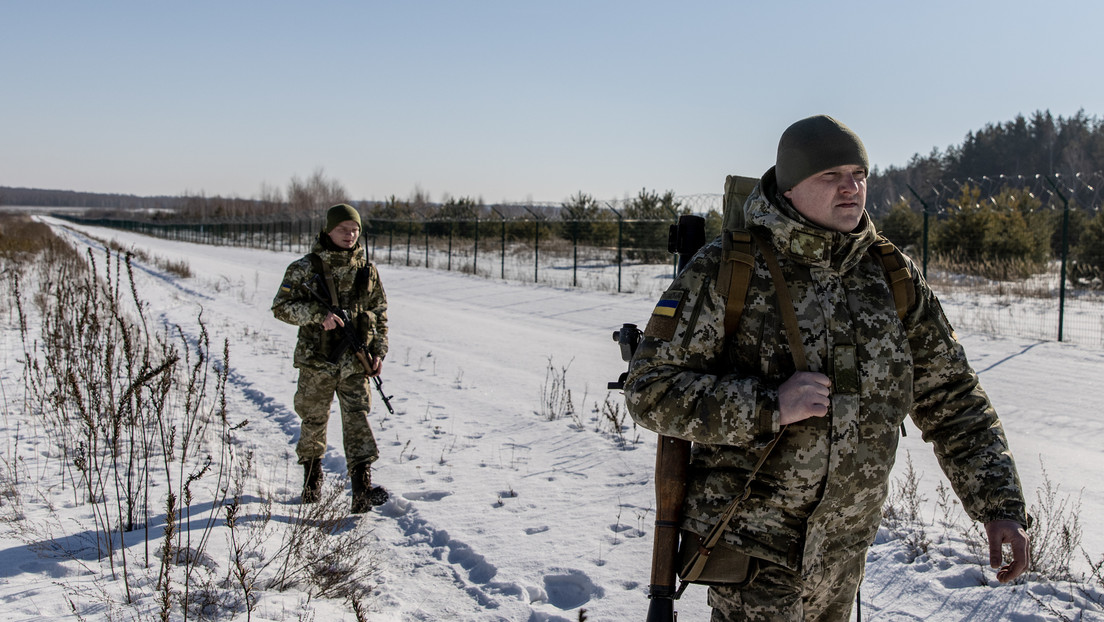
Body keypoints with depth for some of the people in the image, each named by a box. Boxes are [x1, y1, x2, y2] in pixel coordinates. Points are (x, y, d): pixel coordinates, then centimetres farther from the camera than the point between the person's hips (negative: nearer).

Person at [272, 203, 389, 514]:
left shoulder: (367, 270, 7)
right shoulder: (305, 268, -2)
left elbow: (380, 313, 14)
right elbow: (281, 307, -7)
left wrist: (379, 350, 5)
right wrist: (318, 315, -21)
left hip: (354, 361, 1)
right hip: (316, 360, -1)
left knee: (357, 417, -9)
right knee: (313, 421, 11)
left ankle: (362, 490, -15)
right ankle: (311, 480, 34)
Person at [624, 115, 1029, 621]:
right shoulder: (725, 271, -13)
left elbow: (950, 400, 6)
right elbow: (650, 391, -15)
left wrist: (1000, 506, -4)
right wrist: (769, 406, -25)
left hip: (844, 546, 5)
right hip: (751, 538, -5)